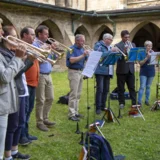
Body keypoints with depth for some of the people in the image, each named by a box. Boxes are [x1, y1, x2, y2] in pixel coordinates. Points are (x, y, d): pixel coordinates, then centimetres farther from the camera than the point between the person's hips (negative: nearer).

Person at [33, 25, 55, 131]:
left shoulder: (46, 45, 15)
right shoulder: (35, 44, -10)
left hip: (48, 75, 8)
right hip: (40, 76, -8)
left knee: (50, 98, 14)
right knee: (40, 100, -2)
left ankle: (45, 119, 27)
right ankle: (39, 122, 9)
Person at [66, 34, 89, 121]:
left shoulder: (82, 49, 14)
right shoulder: (72, 49, -9)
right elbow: (72, 60, -23)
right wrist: (82, 55, -21)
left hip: (80, 72, 8)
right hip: (73, 72, -8)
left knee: (78, 94, 11)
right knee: (73, 94, -9)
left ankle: (75, 112, 19)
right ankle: (71, 114, -5)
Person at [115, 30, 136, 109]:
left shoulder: (132, 44, 13)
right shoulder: (117, 45, -2)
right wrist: (124, 51, -26)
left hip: (131, 69, 4)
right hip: (121, 69, -3)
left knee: (132, 87, 5)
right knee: (121, 88, 4)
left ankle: (134, 102, 10)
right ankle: (121, 103, 14)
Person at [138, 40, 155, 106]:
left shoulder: (153, 52, 5)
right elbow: (140, 63, -11)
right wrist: (147, 57, -22)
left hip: (151, 72, 3)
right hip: (143, 72, -3)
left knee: (148, 87, 10)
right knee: (142, 87, -9)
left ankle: (147, 100, 19)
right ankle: (139, 101, -7)